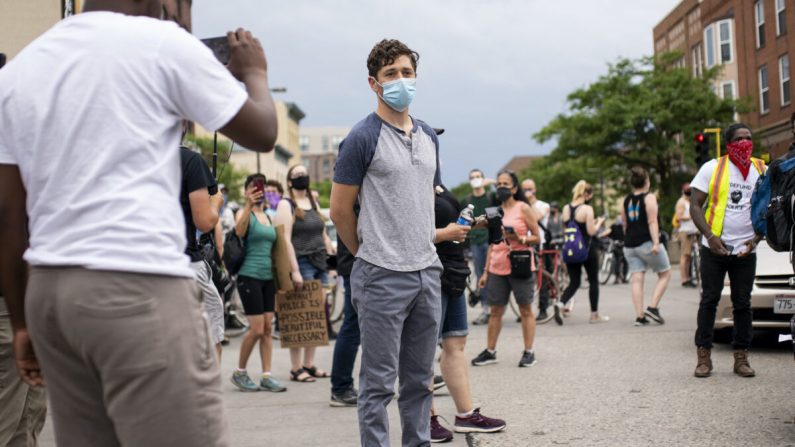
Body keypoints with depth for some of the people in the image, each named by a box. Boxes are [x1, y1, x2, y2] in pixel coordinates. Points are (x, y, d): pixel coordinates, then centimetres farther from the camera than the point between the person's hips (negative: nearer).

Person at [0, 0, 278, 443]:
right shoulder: (161, 42, -1)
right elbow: (262, 133, 7)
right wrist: (254, 72, 26)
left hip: (47, 289, 7)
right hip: (138, 285, -7)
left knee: (86, 440, 13)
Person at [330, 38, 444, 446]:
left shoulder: (428, 137, 13)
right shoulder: (363, 137, -8)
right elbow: (340, 210, -5)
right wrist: (368, 255, 6)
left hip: (428, 272, 6)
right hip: (383, 276, -6)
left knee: (419, 378, 14)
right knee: (379, 382, 1)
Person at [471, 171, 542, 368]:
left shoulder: (523, 208, -1)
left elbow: (537, 237, -2)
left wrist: (520, 238, -21)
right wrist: (485, 271, 12)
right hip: (497, 268, 4)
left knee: (526, 310, 2)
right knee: (495, 311, 6)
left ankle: (528, 352, 7)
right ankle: (490, 351, 13)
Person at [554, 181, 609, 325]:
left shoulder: (566, 208, 4)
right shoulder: (587, 209, -14)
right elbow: (591, 231, -17)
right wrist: (599, 222, 3)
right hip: (587, 249, -5)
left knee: (574, 282, 10)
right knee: (593, 281, 10)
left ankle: (561, 304, -17)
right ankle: (594, 315, 16)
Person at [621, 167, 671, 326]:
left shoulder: (626, 200, 11)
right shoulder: (649, 198, -6)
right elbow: (652, 222, -15)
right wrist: (656, 243, -21)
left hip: (630, 245, 6)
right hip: (647, 243, -5)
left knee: (637, 279, 3)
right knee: (665, 274, 9)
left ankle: (639, 316, -3)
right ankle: (653, 307, -4)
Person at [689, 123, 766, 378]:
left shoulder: (762, 171, 7)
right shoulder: (712, 168, 0)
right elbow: (695, 206, -2)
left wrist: (757, 238, -4)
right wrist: (710, 236, -14)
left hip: (746, 251, 2)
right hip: (713, 249, -2)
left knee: (743, 304, 5)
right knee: (709, 300, 1)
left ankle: (741, 358, 12)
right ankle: (704, 357, 6)